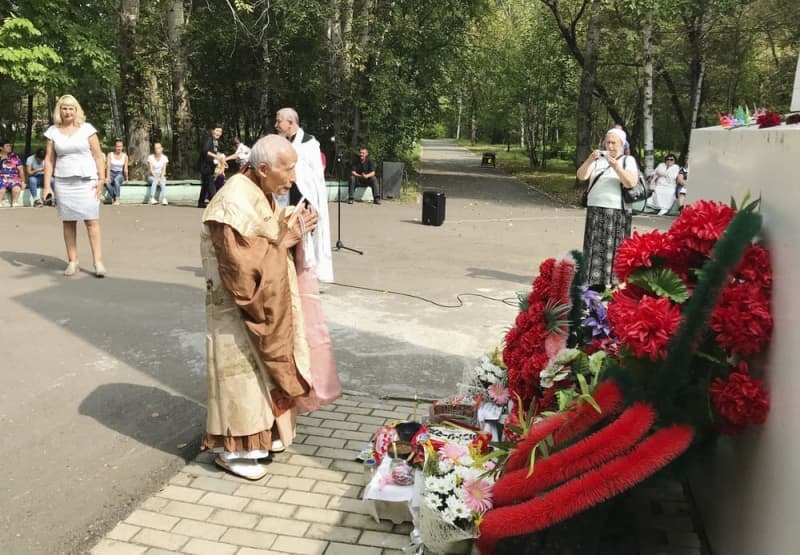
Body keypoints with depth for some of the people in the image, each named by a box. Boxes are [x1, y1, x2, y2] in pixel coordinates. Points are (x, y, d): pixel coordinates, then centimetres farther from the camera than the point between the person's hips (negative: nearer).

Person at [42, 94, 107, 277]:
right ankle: (72, 262, 11)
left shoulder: (87, 128, 1)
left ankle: (98, 261, -7)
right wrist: (47, 185, 0)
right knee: (68, 222, 5)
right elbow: (49, 159, 6)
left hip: (87, 181, -2)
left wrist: (101, 179, -7)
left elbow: (98, 155, 1)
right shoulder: (53, 131, 6)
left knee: (91, 220, -7)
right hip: (63, 182, 2)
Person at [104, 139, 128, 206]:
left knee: (116, 180, -38)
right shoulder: (110, 155, -3)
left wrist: (126, 178, -7)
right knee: (107, 182, -35)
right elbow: (108, 167, -12)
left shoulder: (125, 156, -1)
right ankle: (113, 198, -20)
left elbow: (125, 169, -1)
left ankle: (117, 199, -39)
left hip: (120, 174, 0)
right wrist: (108, 177, -24)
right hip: (111, 173, 0)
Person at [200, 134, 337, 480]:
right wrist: (284, 241, -22)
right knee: (243, 374, 2)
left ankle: (262, 432, 34)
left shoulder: (261, 193, 3)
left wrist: (294, 226, -7)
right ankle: (233, 449, 17)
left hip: (268, 303, 9)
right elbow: (245, 268, -28)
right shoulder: (235, 204, -26)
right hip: (240, 307, -9)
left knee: (264, 369, 19)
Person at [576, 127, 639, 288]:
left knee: (614, 249, -5)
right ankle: (595, 283, 3)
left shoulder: (628, 160, 5)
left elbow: (631, 183, -10)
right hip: (595, 210, 3)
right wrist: (589, 160, -15)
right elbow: (581, 176, 1)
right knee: (595, 248, 0)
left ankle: (614, 284, -2)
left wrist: (615, 166, -20)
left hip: (617, 212, -2)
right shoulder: (598, 159, 12)